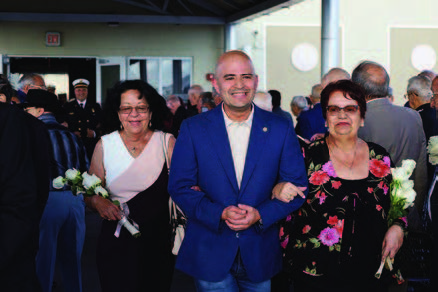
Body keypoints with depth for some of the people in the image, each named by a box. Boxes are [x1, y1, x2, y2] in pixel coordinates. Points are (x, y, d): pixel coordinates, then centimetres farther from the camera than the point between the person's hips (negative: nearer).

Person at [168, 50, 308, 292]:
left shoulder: (280, 129, 0)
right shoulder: (193, 128, -2)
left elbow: (297, 187, 0)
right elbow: (179, 187, -3)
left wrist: (261, 215, -15)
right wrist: (220, 213, -18)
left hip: (261, 255, 2)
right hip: (210, 254, -1)